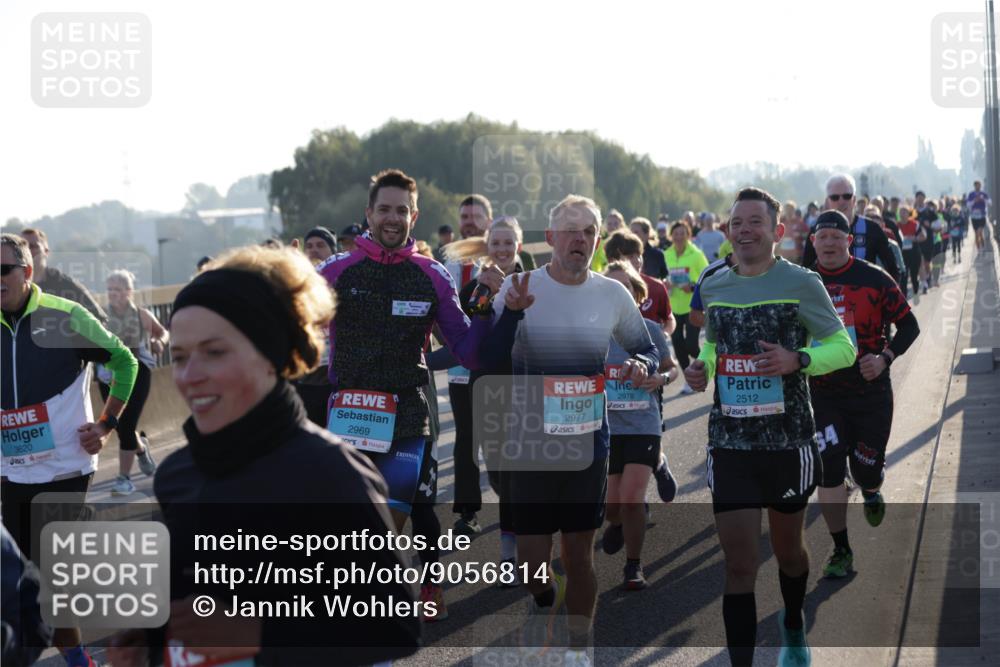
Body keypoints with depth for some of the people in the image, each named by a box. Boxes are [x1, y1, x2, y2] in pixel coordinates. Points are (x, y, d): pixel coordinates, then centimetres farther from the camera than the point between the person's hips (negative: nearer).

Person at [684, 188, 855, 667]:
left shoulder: (801, 283, -7)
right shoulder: (713, 287, 5)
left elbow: (843, 348, -3)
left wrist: (797, 360, -22)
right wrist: (701, 369, 0)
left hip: (788, 442, -2)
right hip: (730, 443, 2)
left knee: (787, 550, 19)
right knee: (738, 566, -4)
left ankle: (793, 628, 47)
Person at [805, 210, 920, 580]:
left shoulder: (874, 279, -7)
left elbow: (909, 325, -2)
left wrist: (885, 358, -16)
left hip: (871, 391, -1)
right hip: (823, 393, 1)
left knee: (866, 470, 4)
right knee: (829, 470, -8)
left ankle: (872, 493, 44)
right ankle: (841, 551, 5)